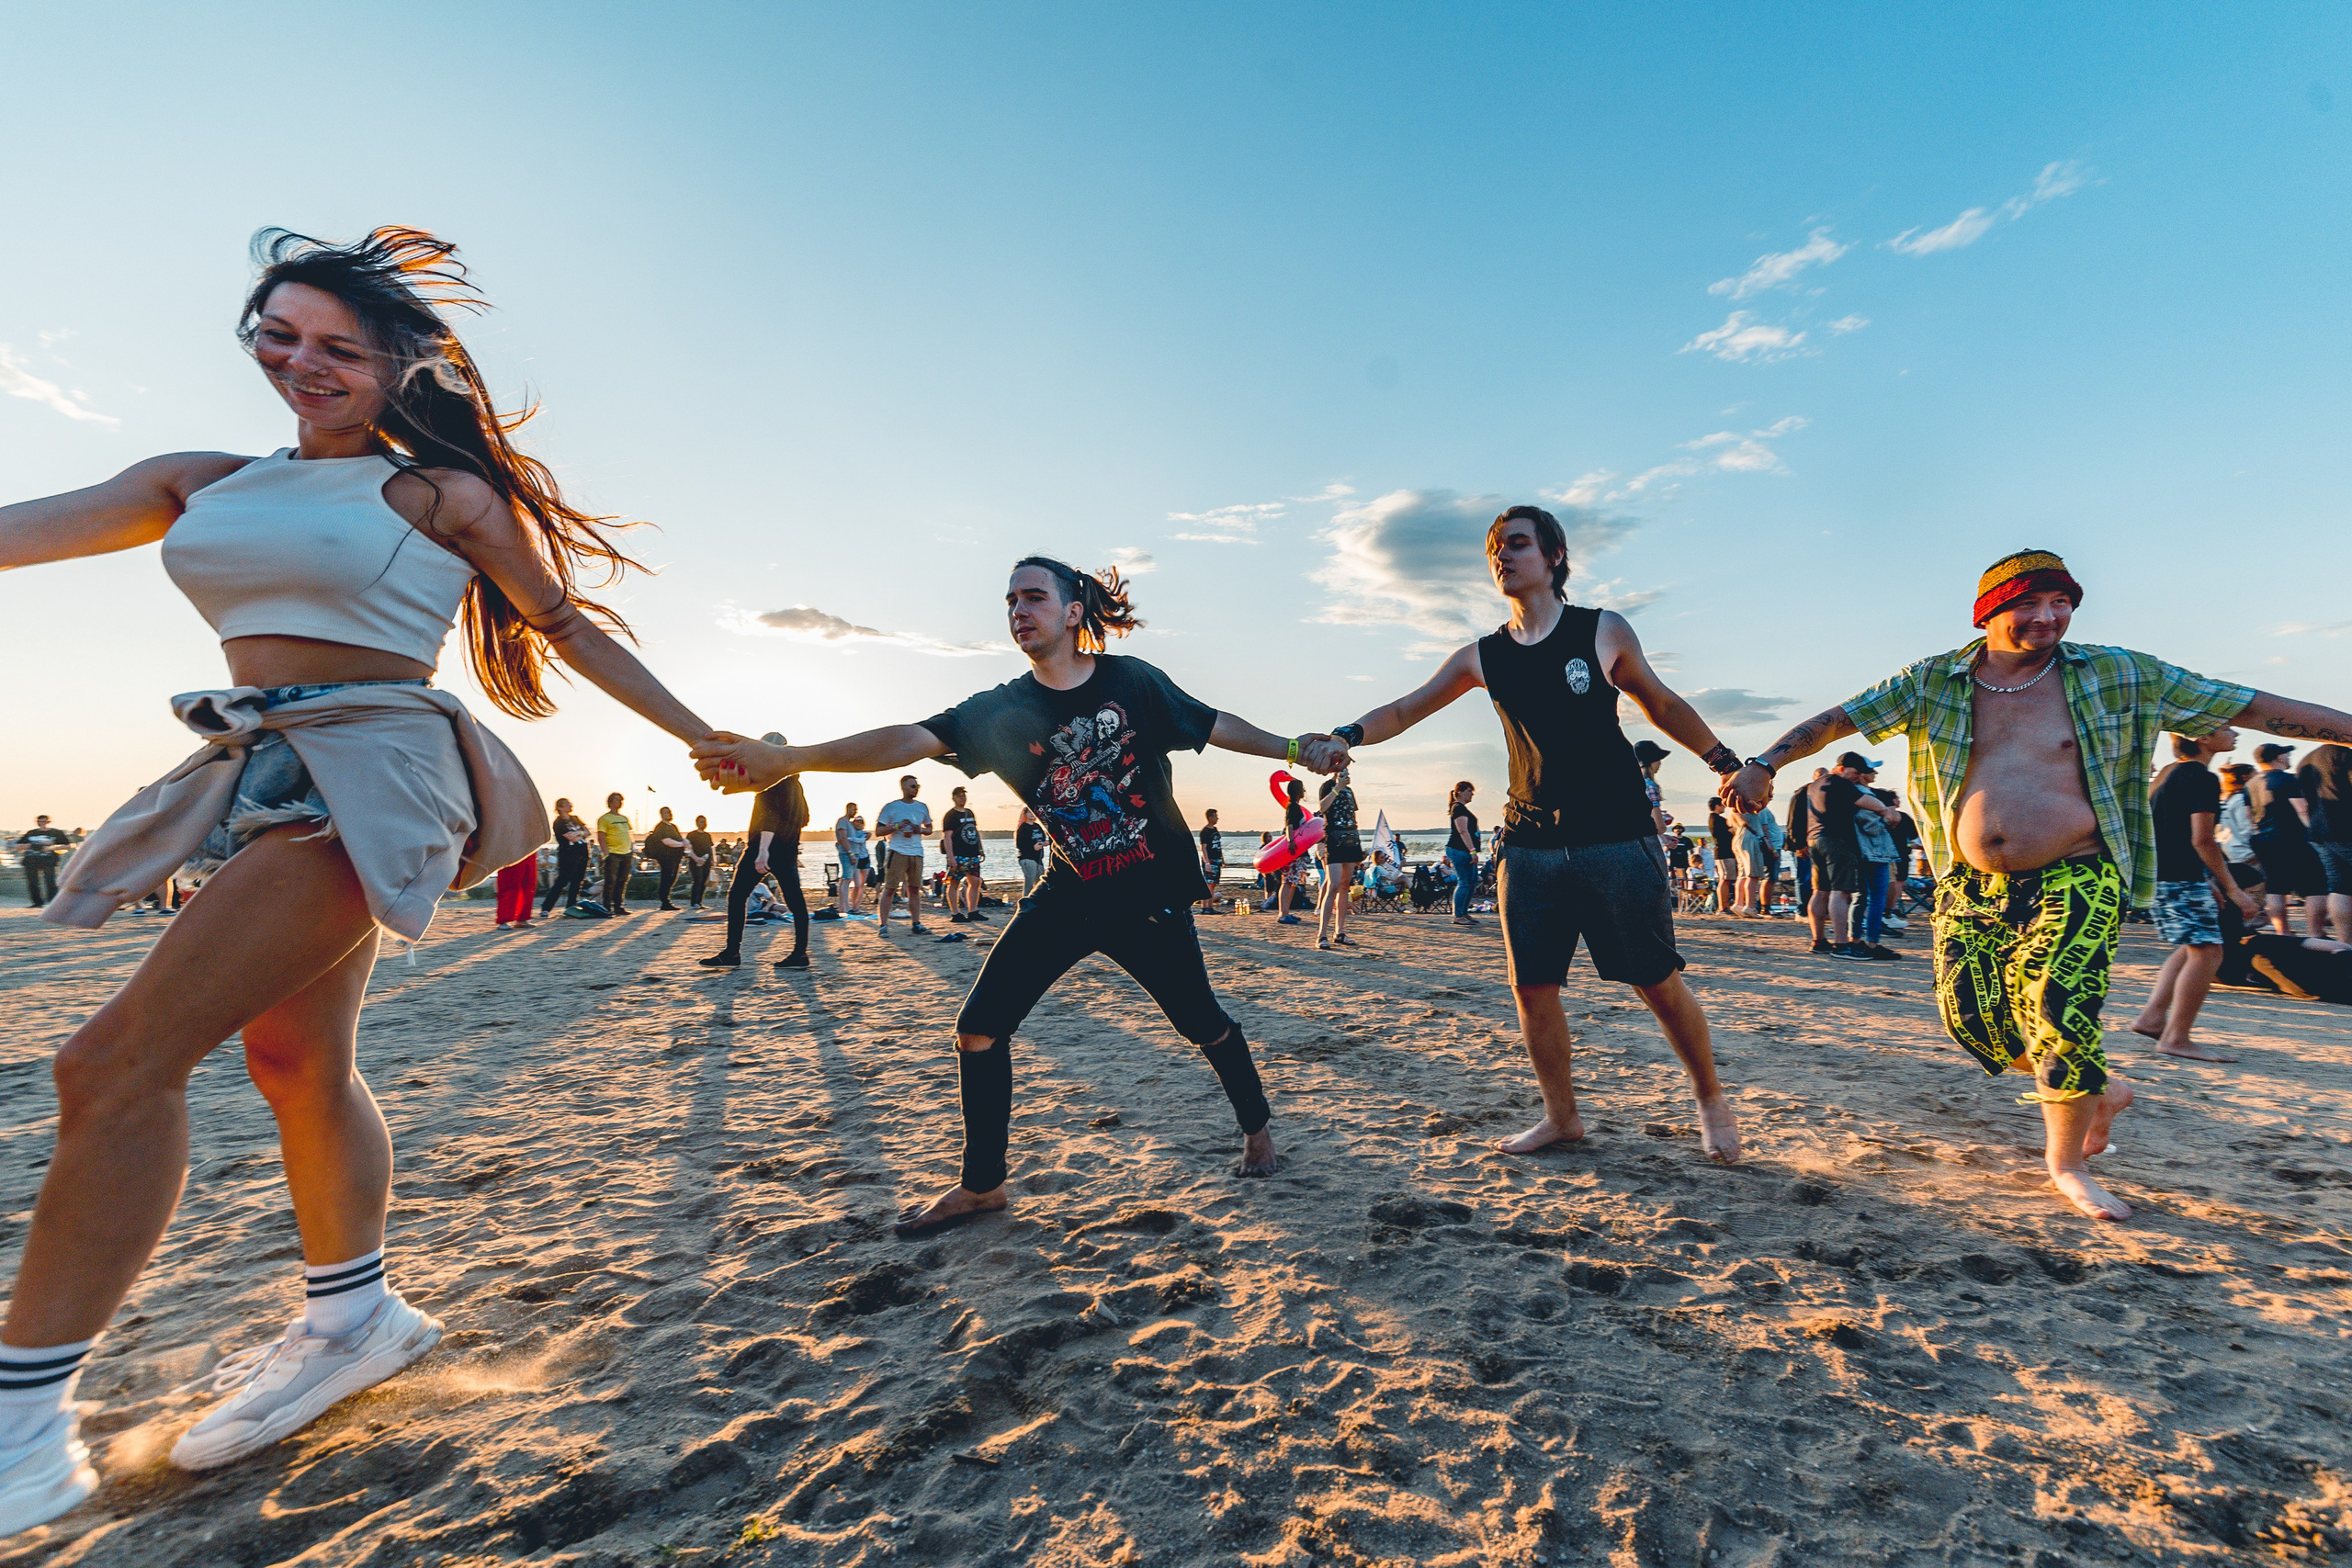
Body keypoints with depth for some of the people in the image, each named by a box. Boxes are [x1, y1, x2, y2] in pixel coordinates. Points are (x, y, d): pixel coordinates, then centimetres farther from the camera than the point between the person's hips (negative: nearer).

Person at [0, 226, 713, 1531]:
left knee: (116, 1064, -11)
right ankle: (355, 1319, 30)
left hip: (365, 775, -7)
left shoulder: (438, 493, 1)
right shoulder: (204, 484, 18)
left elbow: (569, 624, 3)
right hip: (263, 781, 8)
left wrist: (698, 734, 3)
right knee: (296, 1063, 13)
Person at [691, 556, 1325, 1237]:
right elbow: (910, 739, -20)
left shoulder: (1131, 681, -9)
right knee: (978, 1028, -1)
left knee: (1202, 1023, 7)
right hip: (1069, 894, 3)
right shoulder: (1004, 710, -6)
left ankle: (1257, 1128, 38)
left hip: (1151, 896, -2)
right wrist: (784, 760, -32)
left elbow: (1214, 726, 5)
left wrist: (1292, 748, 3)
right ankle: (982, 1184, 20)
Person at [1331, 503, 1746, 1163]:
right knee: (1532, 988, 4)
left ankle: (1710, 1099, 29)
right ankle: (1561, 1117, 24)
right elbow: (1404, 710, 3)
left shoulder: (1603, 632, 2)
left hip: (1616, 839, -2)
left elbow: (1662, 705, 14)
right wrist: (1348, 735, -14)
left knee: (1657, 983, 3)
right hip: (1531, 846, 3)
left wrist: (1726, 762, 11)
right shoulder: (1482, 657, 7)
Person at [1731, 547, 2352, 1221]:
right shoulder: (1932, 684, 1)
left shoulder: (2119, 677, 2)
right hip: (1972, 887, 2)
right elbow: (1835, 720, -1)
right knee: (1970, 1017, 2)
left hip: (2072, 885, -2)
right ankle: (2100, 1087, 32)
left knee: (2059, 1016, -10)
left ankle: (2067, 1161, 15)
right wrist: (1766, 763, -13)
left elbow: (2249, 706, 7)